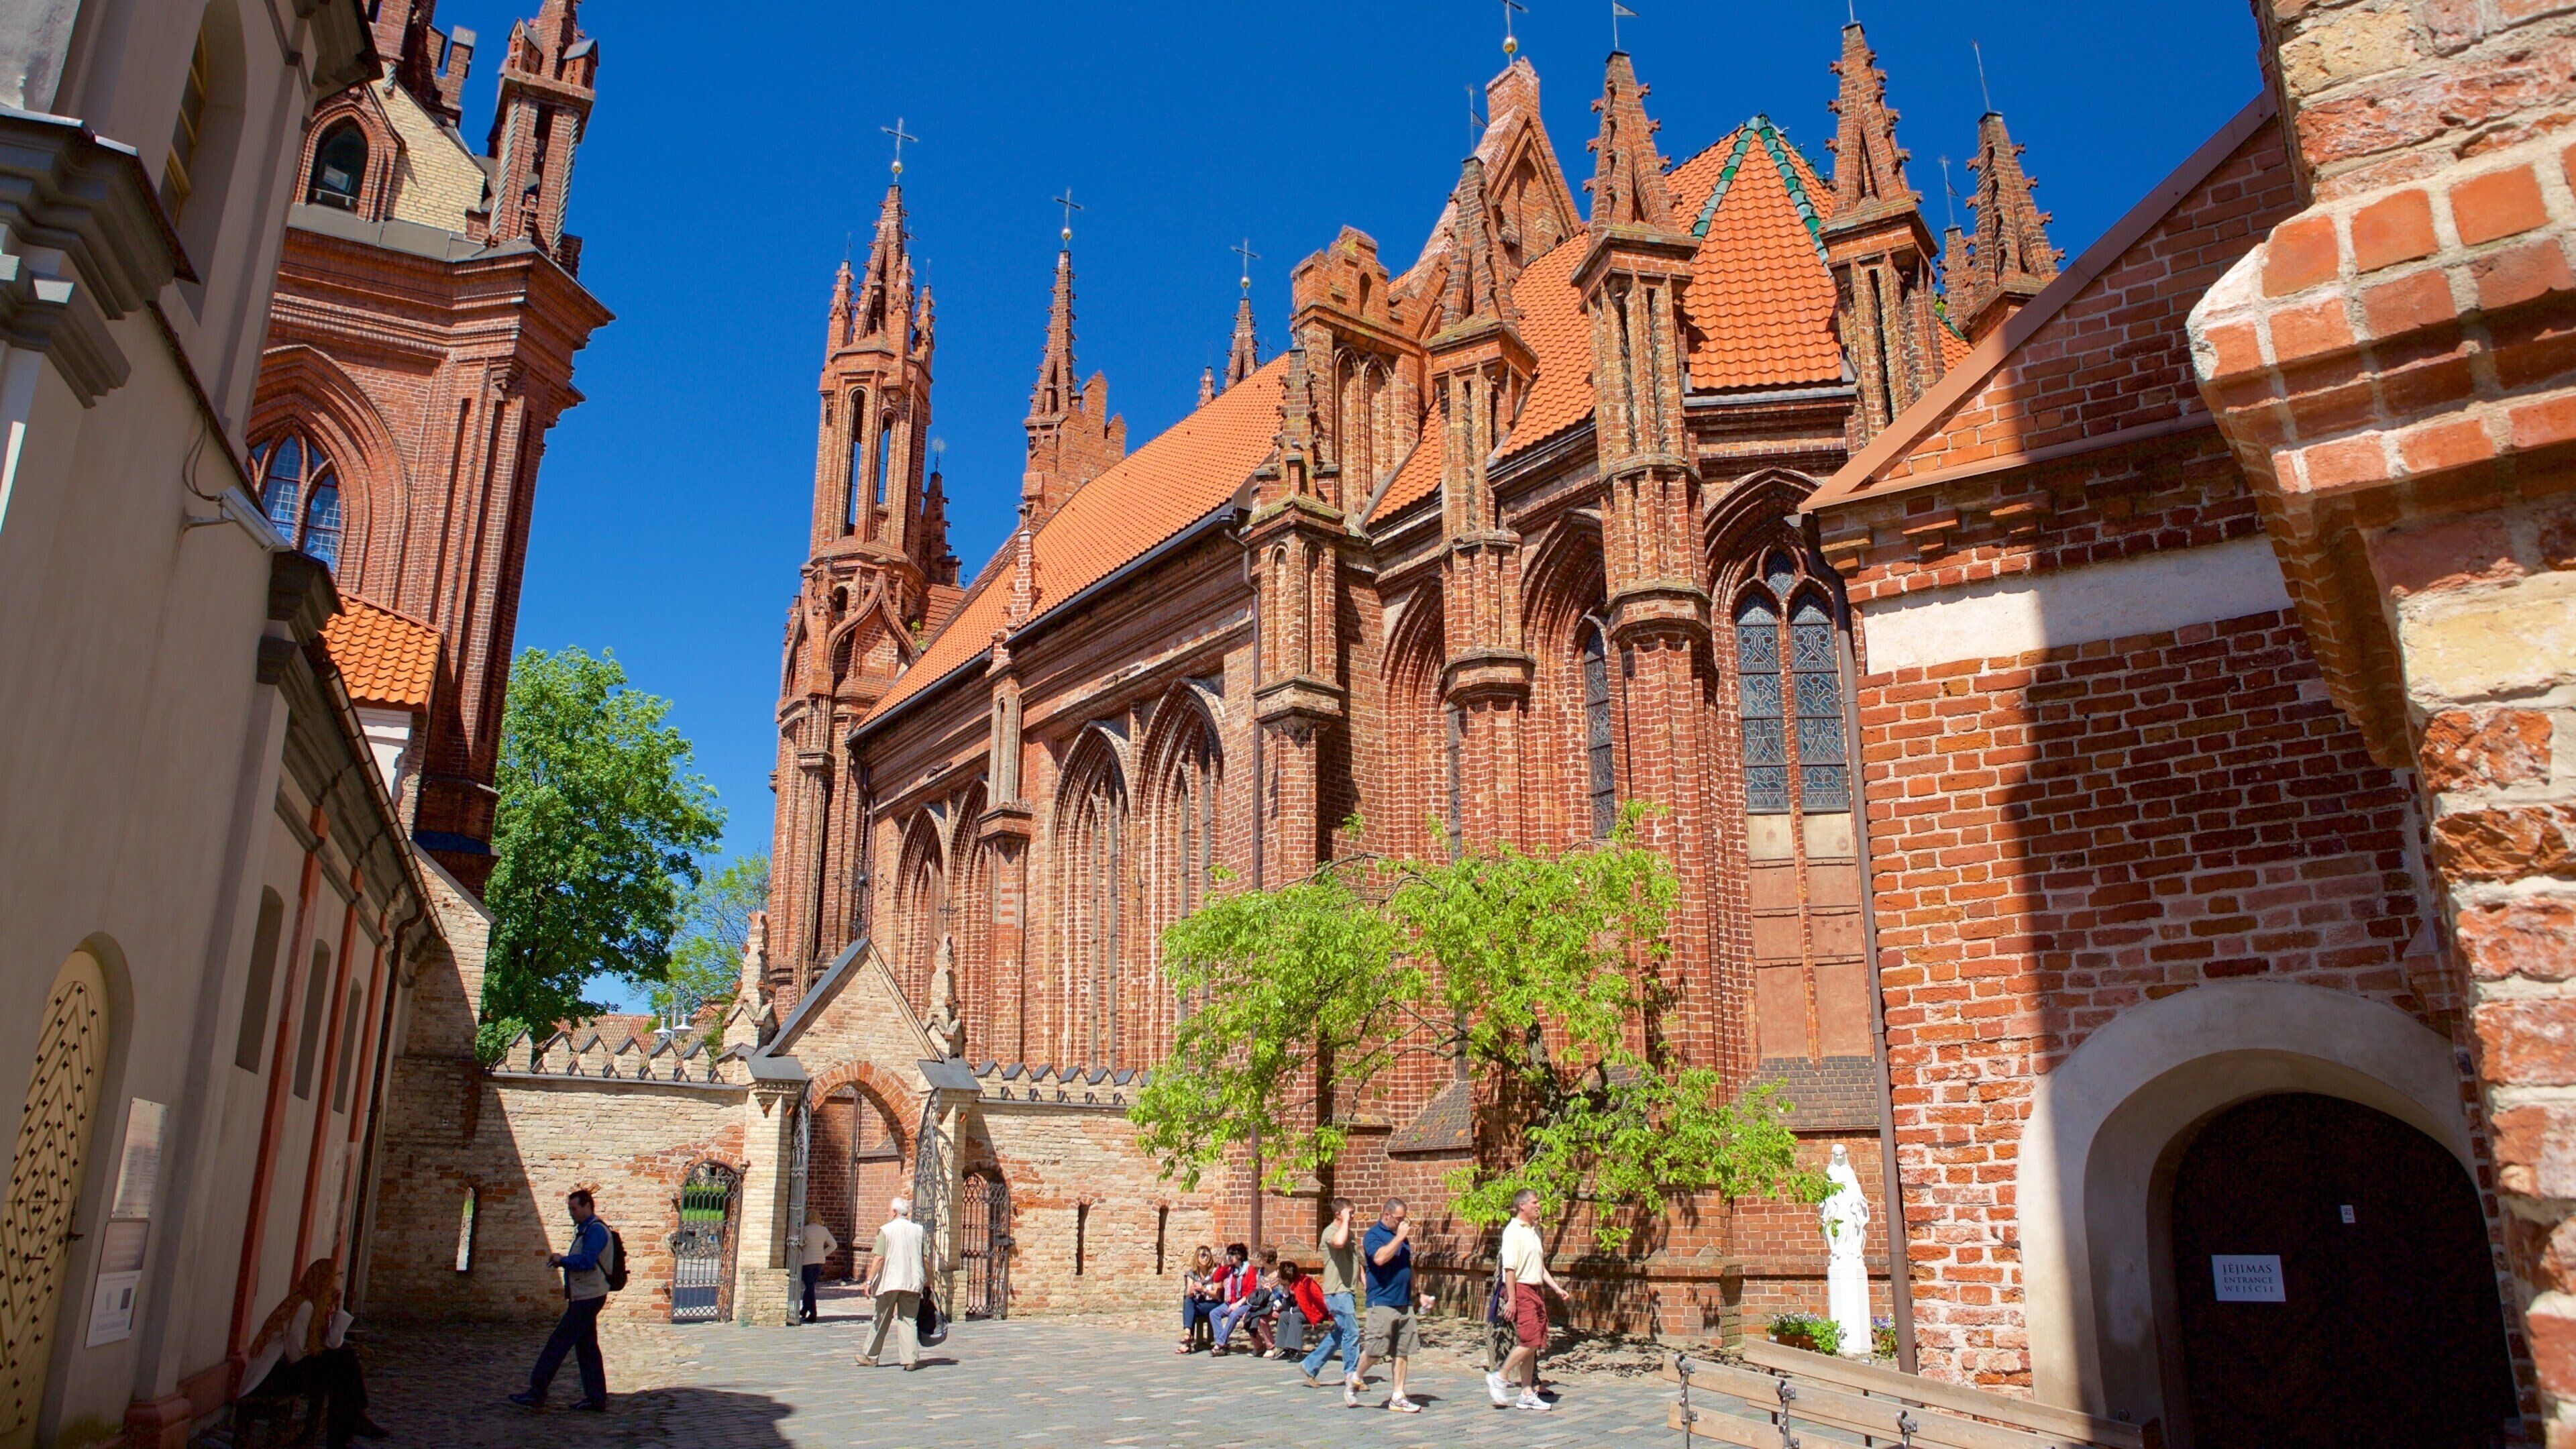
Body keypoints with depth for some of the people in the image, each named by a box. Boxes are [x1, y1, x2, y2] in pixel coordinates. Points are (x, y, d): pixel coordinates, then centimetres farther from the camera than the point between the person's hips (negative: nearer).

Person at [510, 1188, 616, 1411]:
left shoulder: (596, 1230, -14)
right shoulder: (585, 1229, 19)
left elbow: (586, 1261, -23)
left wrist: (562, 1260, -12)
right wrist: (562, 1261, 6)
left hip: (587, 1298, -11)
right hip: (584, 1297, 11)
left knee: (558, 1344, -8)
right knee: (587, 1348, 11)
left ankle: (536, 1394, -5)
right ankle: (597, 1399, 13)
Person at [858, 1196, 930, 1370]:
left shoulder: (886, 1230, -3)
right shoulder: (919, 1230, 5)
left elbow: (879, 1259, -10)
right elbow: (926, 1260, 4)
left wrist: (870, 1281, -7)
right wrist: (928, 1282, 12)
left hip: (889, 1282, -2)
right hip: (912, 1283, 2)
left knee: (881, 1320, 10)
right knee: (909, 1320, 5)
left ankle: (871, 1357, 21)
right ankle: (910, 1359, -4)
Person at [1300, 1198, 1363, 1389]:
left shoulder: (1350, 1234, 18)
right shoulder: (1331, 1231, -12)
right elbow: (1339, 1242, -38)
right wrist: (1345, 1221, -24)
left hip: (1348, 1291, 9)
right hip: (1338, 1291, -9)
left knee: (1339, 1335, 14)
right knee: (1352, 1333, -8)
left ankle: (1310, 1366, 23)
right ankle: (1351, 1376, 1)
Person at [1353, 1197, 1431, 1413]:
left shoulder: (1403, 1237, 17)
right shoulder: (1374, 1235, -6)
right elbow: (1380, 1258, -25)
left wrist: (1416, 1295, 23)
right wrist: (1399, 1237, -18)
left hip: (1404, 1303, 7)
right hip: (1382, 1303, -7)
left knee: (1402, 1351, 6)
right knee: (1375, 1349, -7)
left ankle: (1397, 1397, 11)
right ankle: (1355, 1379, 18)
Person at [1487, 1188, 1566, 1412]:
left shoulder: (1534, 1231, 17)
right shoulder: (1513, 1231, -11)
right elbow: (1509, 1268, -16)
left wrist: (1556, 1287, 17)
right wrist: (1511, 1299, -19)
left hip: (1536, 1289, 9)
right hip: (1521, 1289, -9)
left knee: (1532, 1344, 8)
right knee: (1529, 1341, -14)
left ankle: (1527, 1394, 12)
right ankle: (1500, 1378, 0)